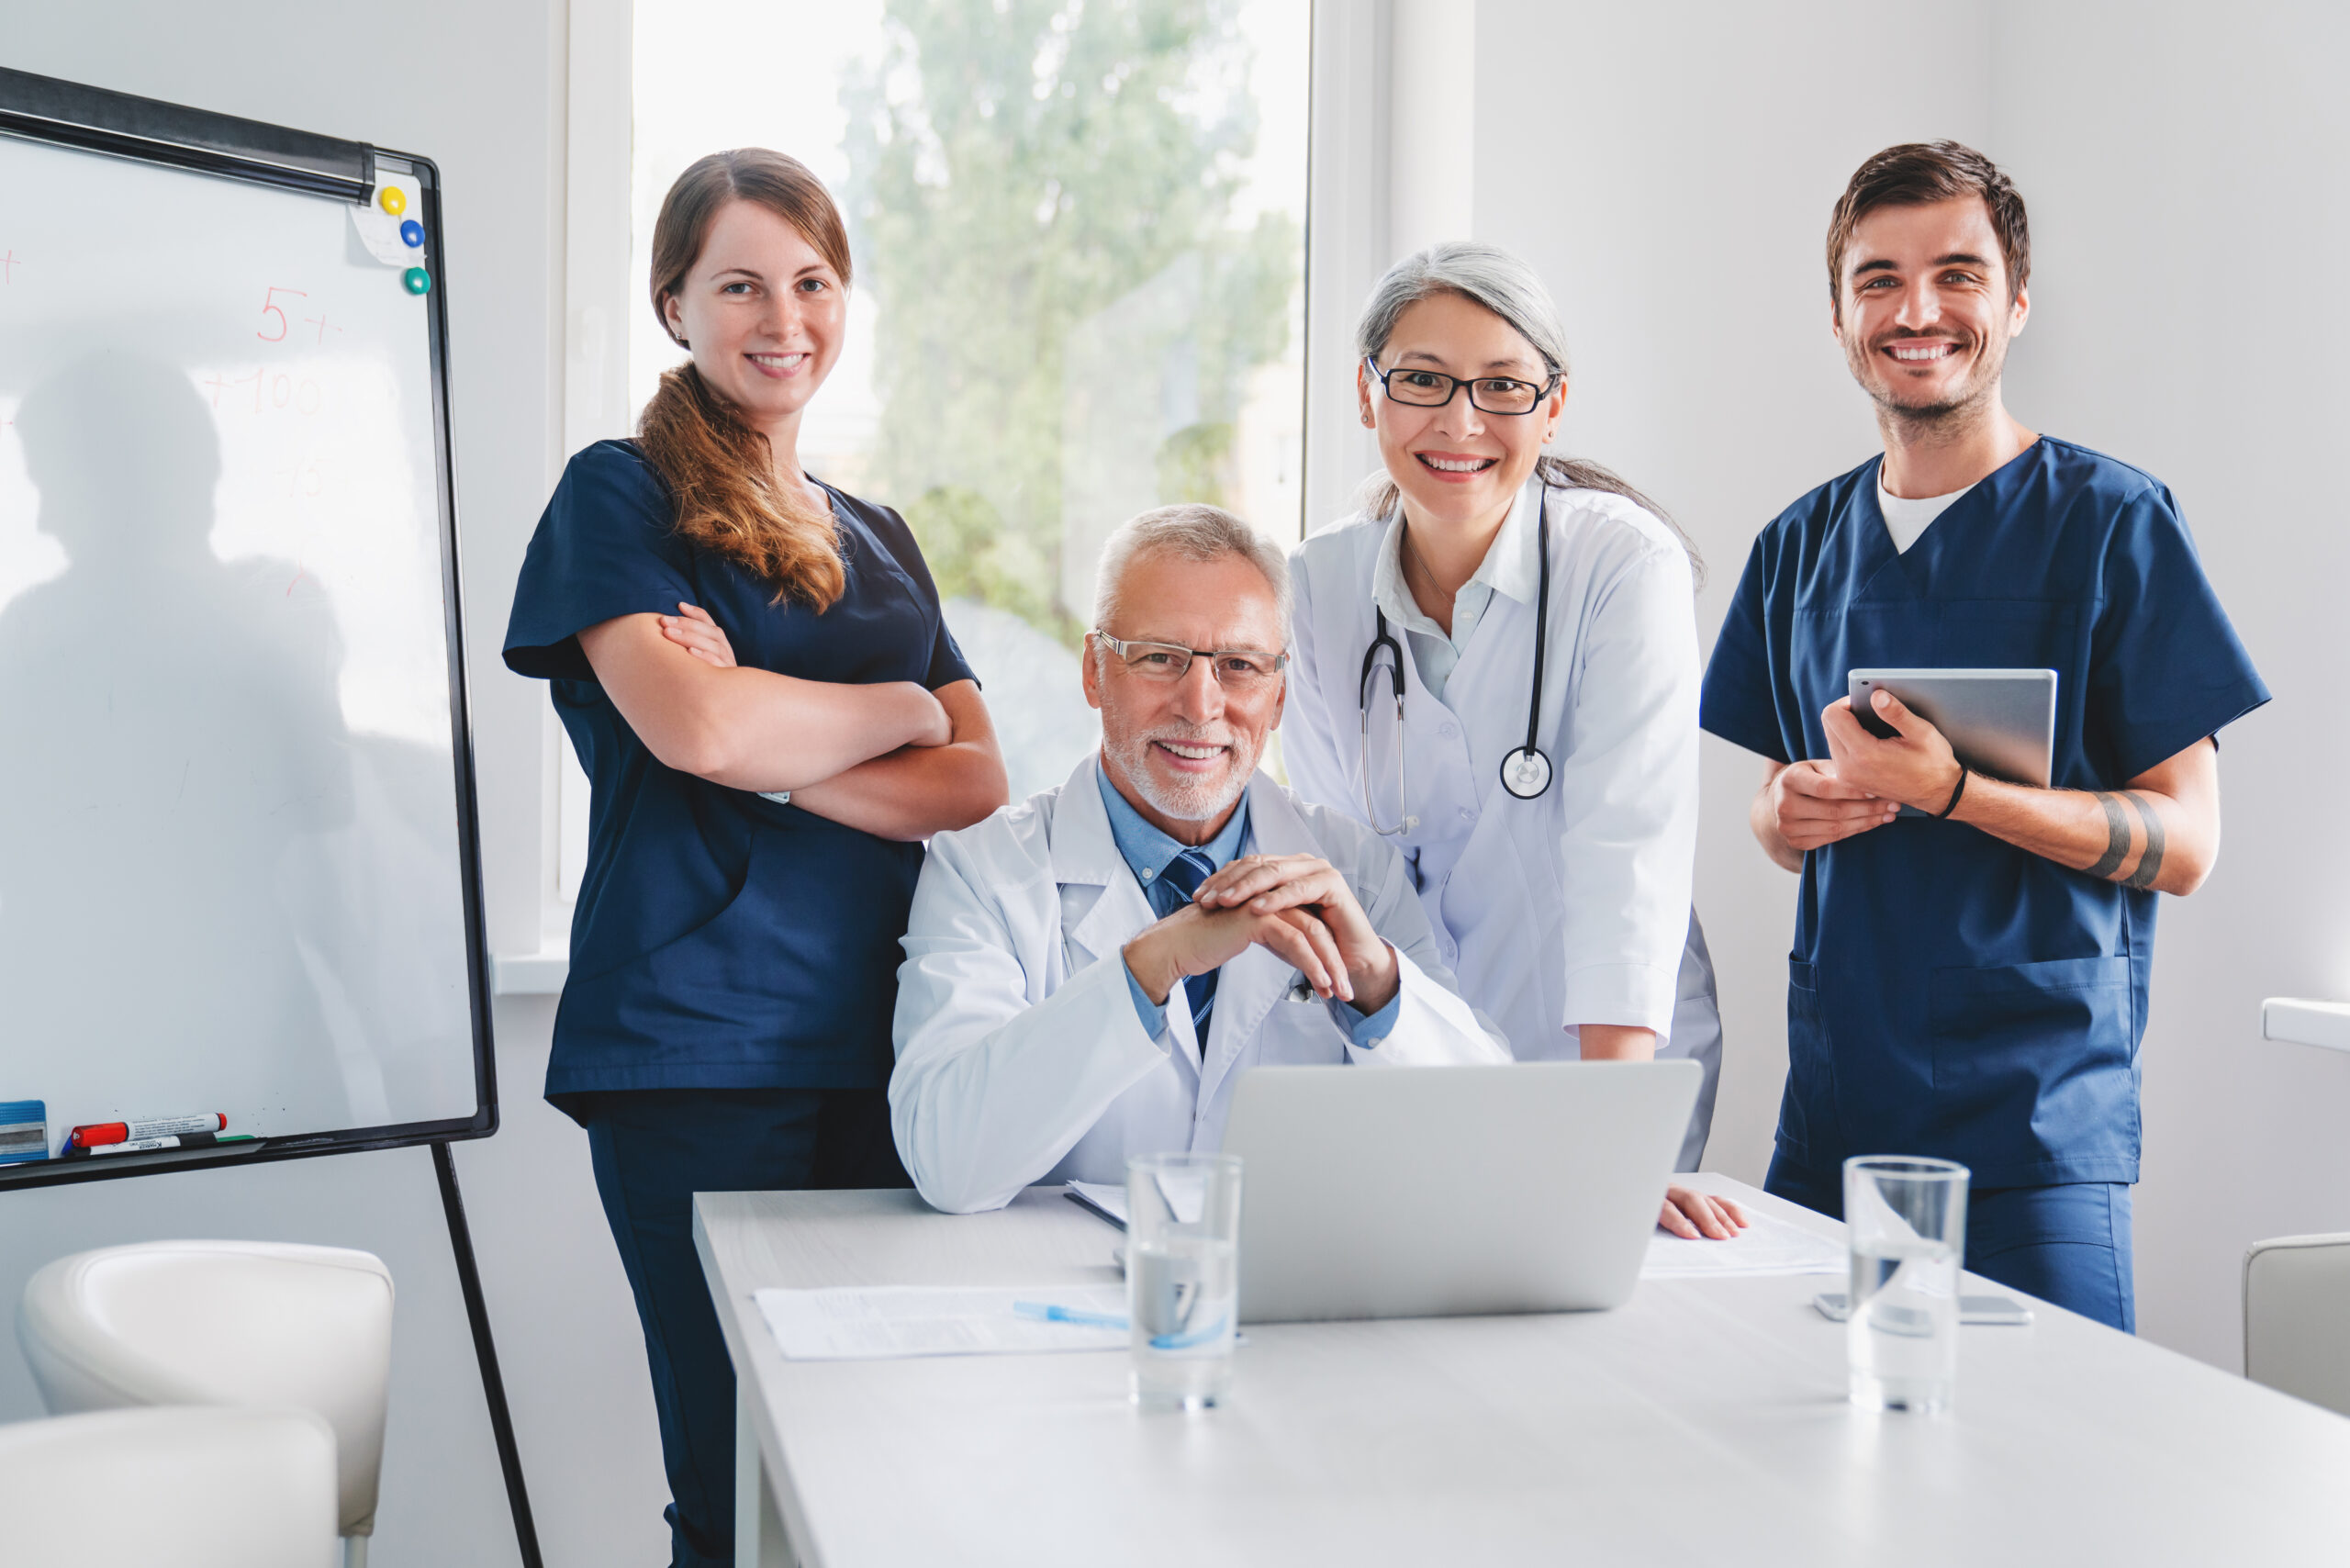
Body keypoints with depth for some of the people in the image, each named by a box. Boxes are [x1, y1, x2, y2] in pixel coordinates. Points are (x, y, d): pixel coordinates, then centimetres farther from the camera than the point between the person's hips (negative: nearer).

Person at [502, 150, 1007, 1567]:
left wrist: (779, 751, -8)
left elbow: (978, 788, 7)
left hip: (878, 1038, 5)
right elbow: (697, 726, -14)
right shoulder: (619, 494, 3)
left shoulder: (877, 539, 19)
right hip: (696, 1046, -5)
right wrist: (903, 709, 2)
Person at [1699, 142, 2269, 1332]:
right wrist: (1787, 812, -3)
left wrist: (1946, 788, -20)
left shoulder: (2109, 521, -3)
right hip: (1830, 1116, 4)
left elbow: (2183, 844, -7)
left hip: (2038, 1127, -4)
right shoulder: (1801, 546, 12)